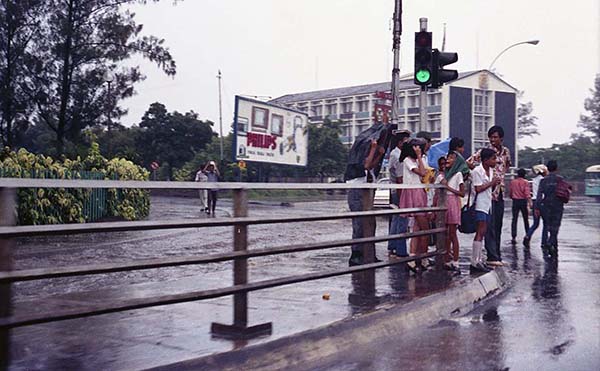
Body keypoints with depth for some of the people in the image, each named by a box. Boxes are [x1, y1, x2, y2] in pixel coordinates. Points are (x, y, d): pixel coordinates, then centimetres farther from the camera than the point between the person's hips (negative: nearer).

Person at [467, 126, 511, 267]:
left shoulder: (506, 151, 11)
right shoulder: (484, 151, -6)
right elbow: (468, 162, -11)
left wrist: (500, 176, 13)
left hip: (500, 192, 6)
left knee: (498, 225, 10)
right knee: (490, 225, -8)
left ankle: (497, 256, 17)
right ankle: (492, 257, -7)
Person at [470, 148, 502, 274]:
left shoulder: (491, 170, 14)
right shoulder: (477, 171, -12)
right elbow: (478, 189, -18)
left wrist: (495, 183, 3)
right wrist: (491, 183, -13)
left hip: (488, 204, 9)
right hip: (480, 205, -9)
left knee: (482, 233, 8)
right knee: (480, 233, -11)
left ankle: (478, 260, 12)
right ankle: (474, 262, -10)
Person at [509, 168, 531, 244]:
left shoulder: (513, 182, 4)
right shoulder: (526, 182, -4)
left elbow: (510, 193, 10)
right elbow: (527, 193, -14)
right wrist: (529, 204, -18)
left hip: (515, 201, 1)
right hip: (523, 201, -1)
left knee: (514, 219, -1)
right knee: (526, 219, 12)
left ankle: (513, 237, -10)